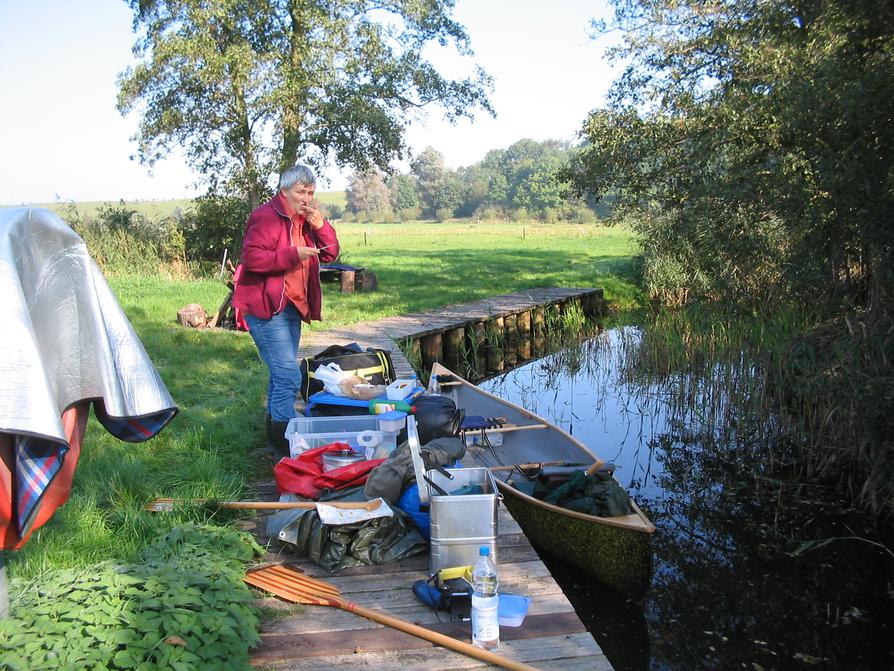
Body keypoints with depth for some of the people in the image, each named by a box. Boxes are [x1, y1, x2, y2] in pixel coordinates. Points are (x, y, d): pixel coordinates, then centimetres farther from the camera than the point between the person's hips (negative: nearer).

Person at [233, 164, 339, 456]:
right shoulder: (266, 217, -14)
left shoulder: (306, 220, 14)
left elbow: (330, 254, 11)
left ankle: (274, 431, 32)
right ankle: (285, 440, -6)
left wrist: (320, 226, -5)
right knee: (288, 376, -14)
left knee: (281, 374, 18)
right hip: (266, 308, -9)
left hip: (292, 306, 10)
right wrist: (293, 255, -24)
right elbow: (252, 257, -24)